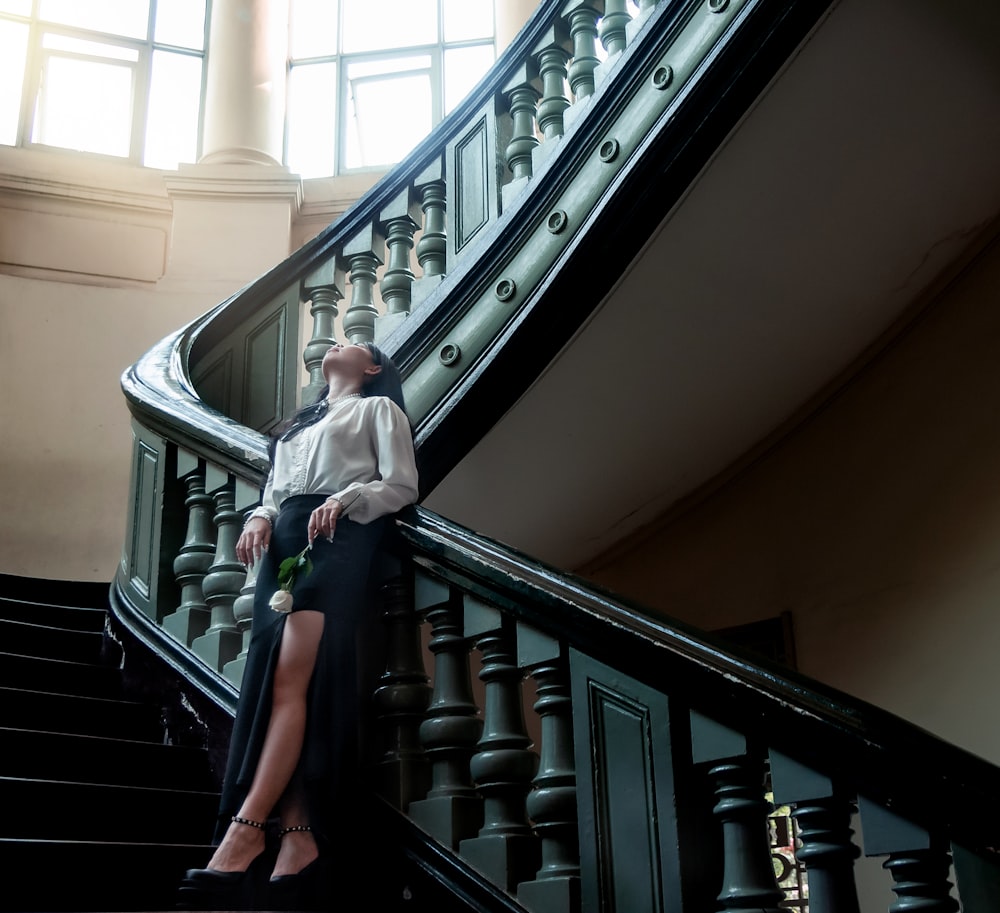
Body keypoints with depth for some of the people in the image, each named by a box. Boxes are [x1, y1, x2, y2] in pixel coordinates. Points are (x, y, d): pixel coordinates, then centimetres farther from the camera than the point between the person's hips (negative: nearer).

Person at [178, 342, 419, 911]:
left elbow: (402, 486, 4)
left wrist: (345, 499, -14)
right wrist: (260, 518, 1)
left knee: (292, 679, -20)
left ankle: (245, 829, -29)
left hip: (339, 541, -6)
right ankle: (297, 835, -19)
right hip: (284, 544, 6)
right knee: (272, 681, -12)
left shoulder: (378, 408, 16)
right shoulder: (297, 425, 34)